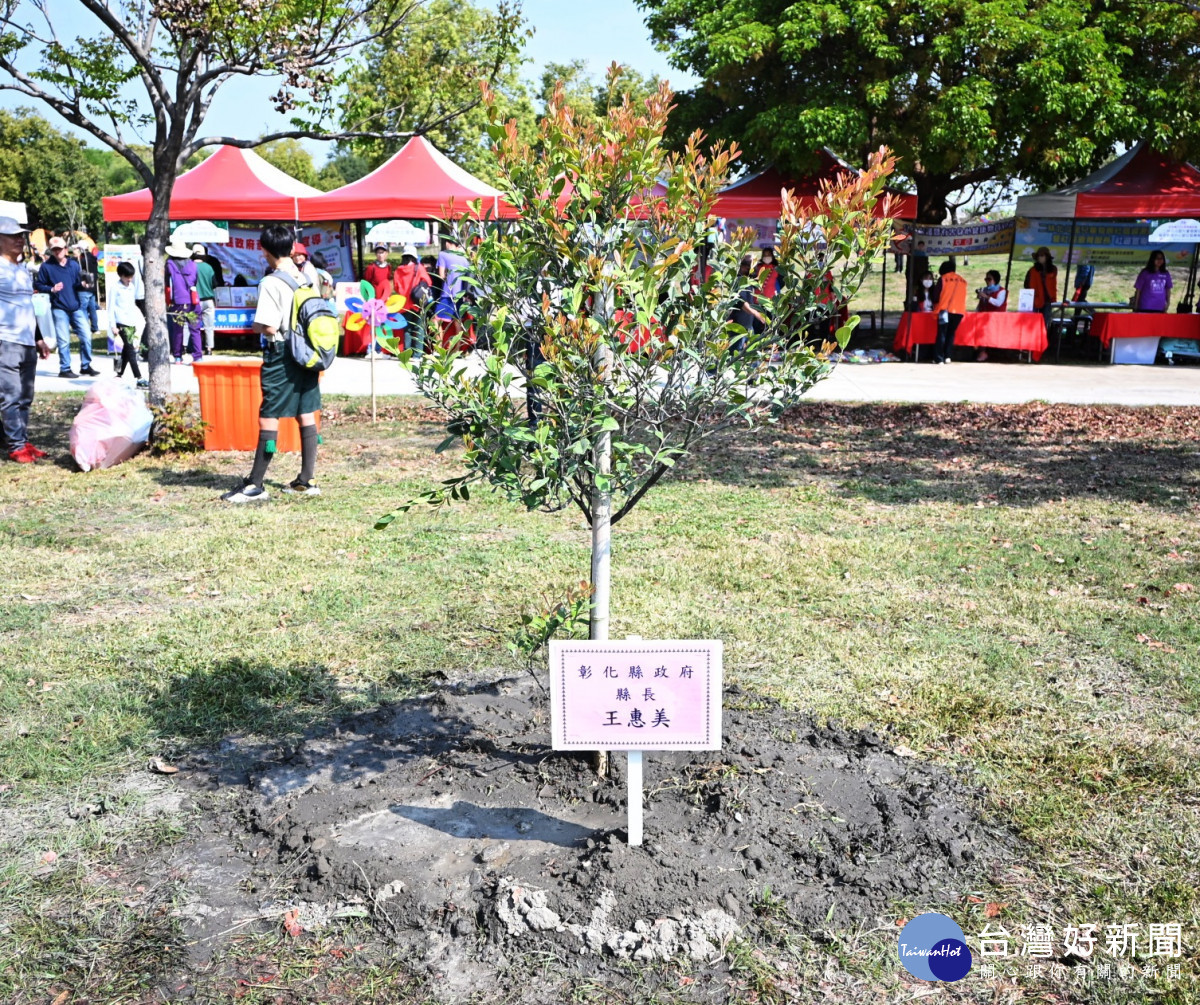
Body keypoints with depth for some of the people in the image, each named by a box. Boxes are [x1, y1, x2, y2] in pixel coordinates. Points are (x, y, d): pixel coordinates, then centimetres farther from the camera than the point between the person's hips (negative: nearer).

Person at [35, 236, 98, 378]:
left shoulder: (74, 264, 10)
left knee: (86, 336, 1)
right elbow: (38, 285, 2)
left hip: (76, 307, 3)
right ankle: (65, 369, 8)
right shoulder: (46, 266, 0)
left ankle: (86, 366, 14)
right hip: (59, 309, -3)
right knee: (63, 340, -2)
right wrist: (51, 289, -15)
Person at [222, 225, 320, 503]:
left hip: (281, 355, -7)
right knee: (306, 415, 10)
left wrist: (255, 326, 0)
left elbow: (269, 327, -20)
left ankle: (255, 485, 4)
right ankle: (306, 481, 15)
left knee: (268, 418, -2)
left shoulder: (271, 283, -15)